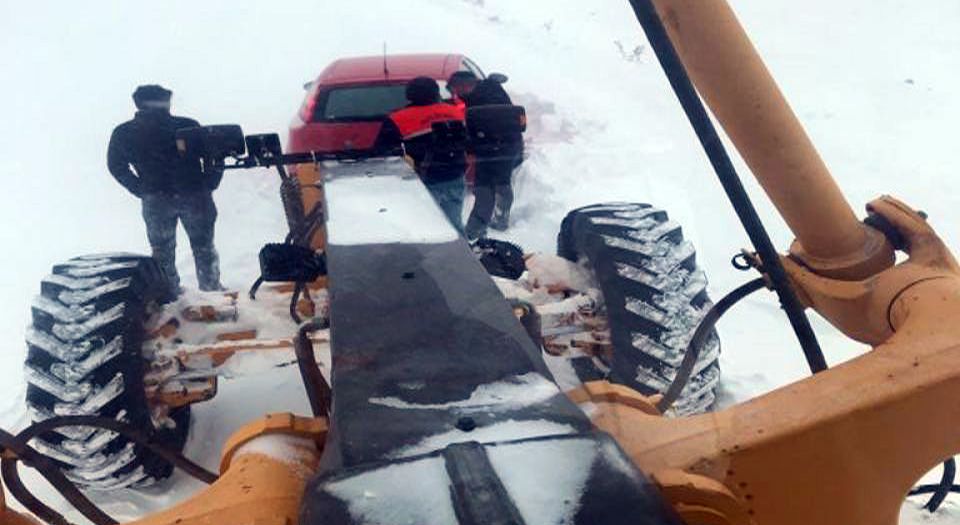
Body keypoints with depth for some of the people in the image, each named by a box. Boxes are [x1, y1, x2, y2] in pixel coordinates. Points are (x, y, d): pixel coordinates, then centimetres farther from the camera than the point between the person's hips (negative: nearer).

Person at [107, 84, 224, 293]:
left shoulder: (123, 134, 0)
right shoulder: (188, 126, -8)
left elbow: (116, 166, 5)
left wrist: (141, 190, 7)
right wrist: (207, 185, 2)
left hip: (155, 200, 1)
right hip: (194, 196, -1)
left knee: (162, 250, 16)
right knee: (203, 247, 15)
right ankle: (211, 287, 23)